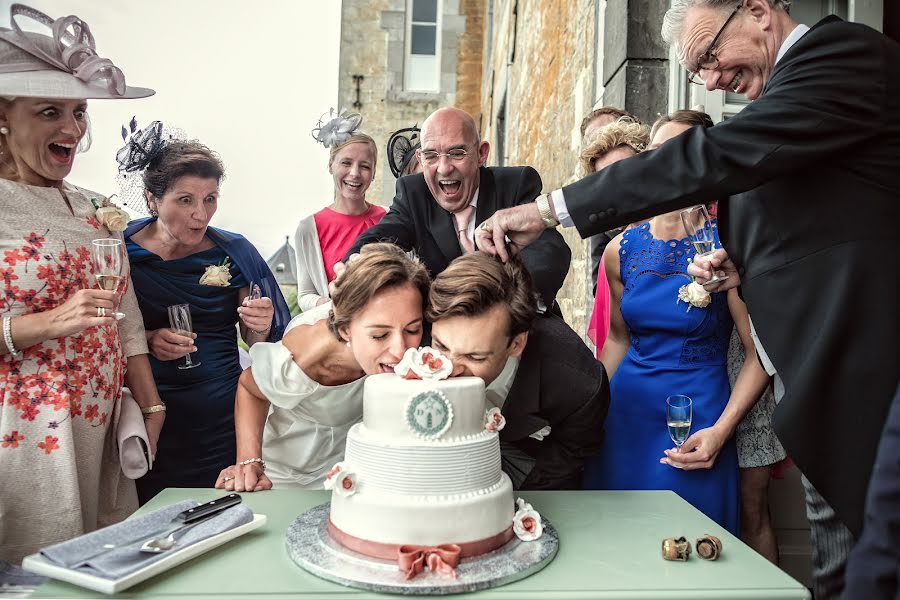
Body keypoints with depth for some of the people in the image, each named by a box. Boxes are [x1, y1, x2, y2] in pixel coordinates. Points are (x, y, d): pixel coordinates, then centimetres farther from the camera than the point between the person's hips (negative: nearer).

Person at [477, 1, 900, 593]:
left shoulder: (843, 50, -11)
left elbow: (716, 156, -25)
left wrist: (552, 209, -24)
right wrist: (739, 266, 3)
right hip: (820, 369, 9)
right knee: (834, 565, 18)